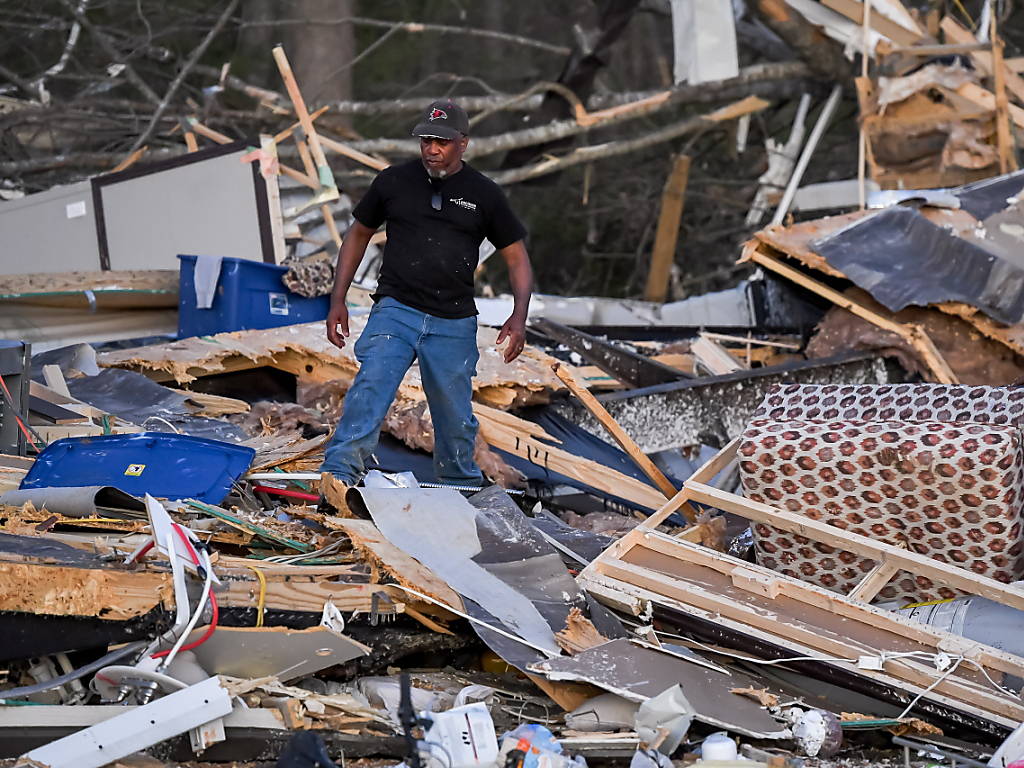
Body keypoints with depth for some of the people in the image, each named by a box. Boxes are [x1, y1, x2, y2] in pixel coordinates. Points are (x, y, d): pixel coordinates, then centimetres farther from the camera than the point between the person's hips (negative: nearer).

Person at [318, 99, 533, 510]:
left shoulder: (483, 194, 3)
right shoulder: (393, 181, 4)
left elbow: (516, 258, 8)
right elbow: (358, 235, 16)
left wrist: (519, 315, -8)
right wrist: (338, 300, 8)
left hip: (454, 324, 1)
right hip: (395, 310, -1)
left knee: (455, 417, 7)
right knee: (371, 385, -25)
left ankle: (461, 493, 30)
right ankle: (339, 473, -37)